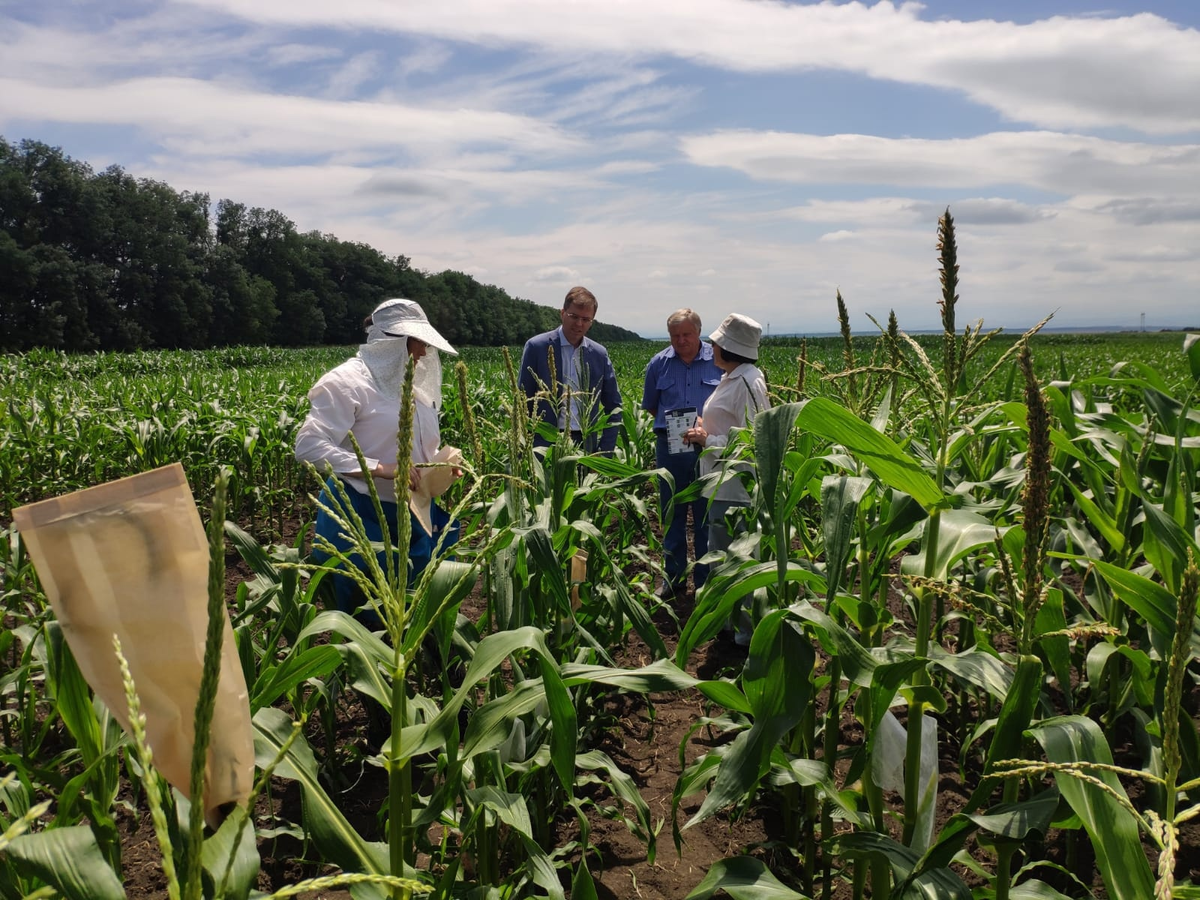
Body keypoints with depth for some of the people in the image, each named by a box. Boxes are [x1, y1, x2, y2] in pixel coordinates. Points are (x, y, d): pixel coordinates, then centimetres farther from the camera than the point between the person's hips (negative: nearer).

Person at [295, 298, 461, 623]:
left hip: (414, 520, 8)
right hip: (361, 521, -8)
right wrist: (380, 469, -26)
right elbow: (309, 446, -20)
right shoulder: (347, 381, -11)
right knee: (369, 621, -3)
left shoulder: (413, 386, 15)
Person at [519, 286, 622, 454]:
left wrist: (605, 451, 5)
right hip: (546, 443, -3)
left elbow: (613, 407, 14)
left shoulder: (599, 354, 9)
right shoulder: (537, 347, -1)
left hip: (586, 445, 3)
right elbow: (523, 402, 1)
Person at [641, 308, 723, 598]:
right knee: (672, 513, 9)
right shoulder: (658, 363, 5)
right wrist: (670, 424, 4)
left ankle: (706, 579, 16)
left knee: (707, 515, 5)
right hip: (670, 446, 2)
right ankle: (673, 578, 21)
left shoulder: (718, 360, -1)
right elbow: (650, 406, 17)